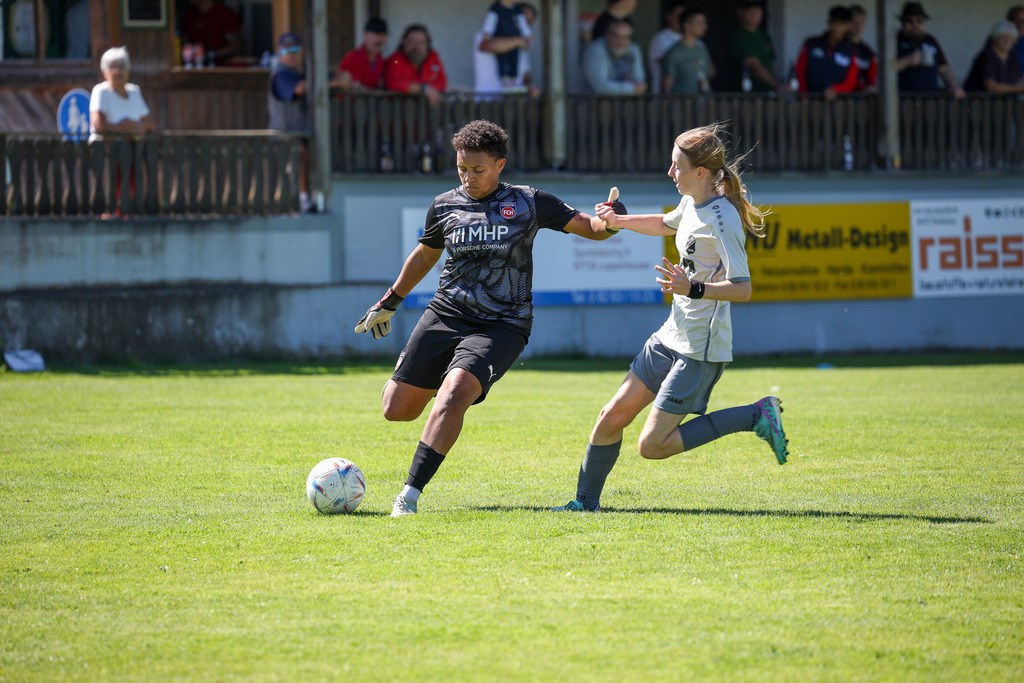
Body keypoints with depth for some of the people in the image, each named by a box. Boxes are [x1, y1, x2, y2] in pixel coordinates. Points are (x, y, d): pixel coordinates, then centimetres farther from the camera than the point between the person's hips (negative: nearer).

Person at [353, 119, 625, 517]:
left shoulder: (528, 204, -2)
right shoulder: (444, 207, 6)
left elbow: (590, 228, 1)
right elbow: (425, 255, 24)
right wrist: (389, 303, 32)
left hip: (502, 325, -4)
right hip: (445, 316, 4)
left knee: (454, 394, -29)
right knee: (397, 409, 1)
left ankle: (411, 493, -28)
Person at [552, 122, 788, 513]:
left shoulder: (722, 219, -20)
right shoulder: (692, 204, 7)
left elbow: (742, 289, -26)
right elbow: (666, 225, 31)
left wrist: (695, 289, -39)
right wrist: (620, 221, 18)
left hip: (701, 349, -9)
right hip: (672, 336, 9)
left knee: (653, 445, -12)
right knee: (612, 416, 9)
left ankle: (756, 416, -6)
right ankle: (586, 500, 23)